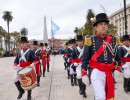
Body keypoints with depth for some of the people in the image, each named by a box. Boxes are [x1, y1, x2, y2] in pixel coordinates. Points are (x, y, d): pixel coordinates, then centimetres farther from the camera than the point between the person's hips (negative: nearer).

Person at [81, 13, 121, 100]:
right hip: (97, 73, -4)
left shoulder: (113, 40, 7)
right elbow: (85, 59, -1)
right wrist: (84, 74, -4)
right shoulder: (91, 40, -3)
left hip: (110, 73, 4)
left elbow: (118, 57, 15)